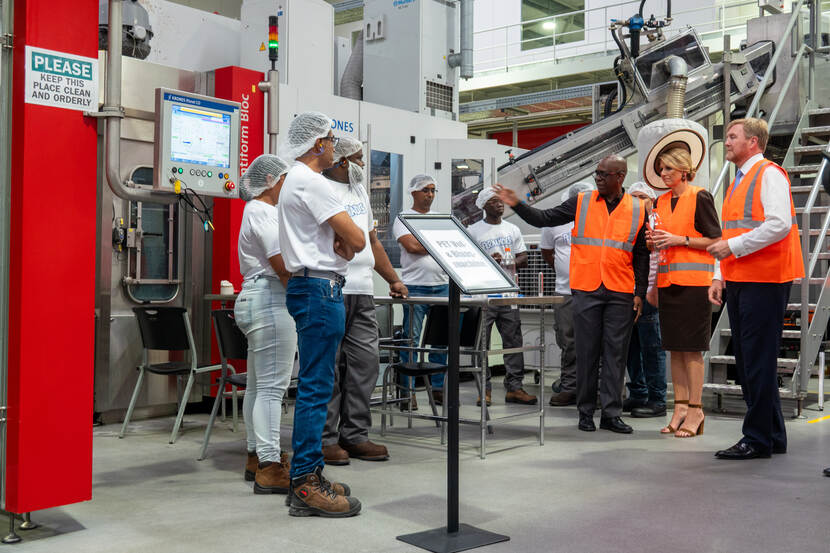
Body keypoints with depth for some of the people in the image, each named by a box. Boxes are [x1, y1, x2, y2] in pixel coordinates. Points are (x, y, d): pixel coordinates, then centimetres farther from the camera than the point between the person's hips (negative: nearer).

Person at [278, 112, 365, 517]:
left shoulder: (296, 180, 21)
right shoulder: (310, 181, -12)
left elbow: (344, 239, 19)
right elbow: (357, 240, -17)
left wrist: (339, 245, -3)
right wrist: (347, 244, 5)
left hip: (310, 286, 11)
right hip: (319, 287, -11)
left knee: (313, 386, 12)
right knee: (316, 387, -10)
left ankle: (307, 476, 18)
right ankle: (306, 487, -6)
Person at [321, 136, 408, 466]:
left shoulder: (360, 192, 24)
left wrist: (393, 279, 25)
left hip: (363, 292, 8)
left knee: (365, 362, 5)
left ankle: (354, 435, 12)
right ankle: (325, 439, 4)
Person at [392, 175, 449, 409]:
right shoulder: (404, 218, 2)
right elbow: (411, 245, -13)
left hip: (442, 285, 5)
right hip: (415, 286, -5)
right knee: (411, 339, -4)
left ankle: (438, 388, 15)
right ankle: (407, 392, 2)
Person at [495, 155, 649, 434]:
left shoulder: (637, 210, 6)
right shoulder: (582, 203, 6)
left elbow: (642, 254, 8)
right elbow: (544, 218, 4)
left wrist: (640, 293, 4)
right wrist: (517, 204, -10)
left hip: (620, 294, 0)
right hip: (586, 290, 0)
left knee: (616, 352, 2)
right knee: (586, 351, 4)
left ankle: (611, 413, 10)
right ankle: (586, 412, 13)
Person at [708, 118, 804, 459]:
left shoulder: (769, 174, -7)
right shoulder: (738, 181, 20)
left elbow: (780, 225, -20)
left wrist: (732, 247, -17)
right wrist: (720, 276, 16)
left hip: (764, 281, -9)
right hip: (738, 282, 9)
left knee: (758, 360, -7)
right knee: (745, 359, 10)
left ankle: (758, 439, 0)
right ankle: (773, 436, 20)